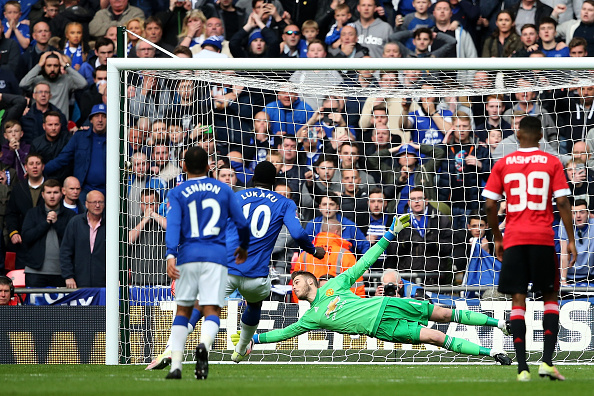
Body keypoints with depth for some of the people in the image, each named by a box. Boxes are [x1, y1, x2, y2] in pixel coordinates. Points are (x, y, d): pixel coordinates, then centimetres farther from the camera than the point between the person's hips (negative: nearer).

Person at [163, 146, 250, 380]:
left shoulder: (177, 194, 7)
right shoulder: (224, 190, 11)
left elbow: (173, 224, -9)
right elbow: (242, 223, 12)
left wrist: (171, 255, -19)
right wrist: (243, 247, 31)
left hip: (188, 256, 0)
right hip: (216, 256, 0)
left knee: (183, 311, 12)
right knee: (212, 311, -5)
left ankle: (176, 366, 3)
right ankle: (204, 345, -37)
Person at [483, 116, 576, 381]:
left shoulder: (502, 165, 6)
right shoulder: (552, 163, 2)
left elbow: (490, 205, 3)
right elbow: (562, 202, -4)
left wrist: (497, 239, 15)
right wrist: (571, 240, 0)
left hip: (513, 240, 1)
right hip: (543, 239, -1)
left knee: (518, 300, 2)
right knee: (550, 297, 10)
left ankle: (522, 367, -5)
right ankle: (547, 361, -5)